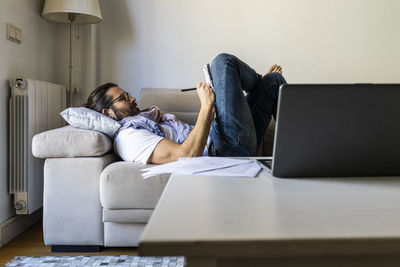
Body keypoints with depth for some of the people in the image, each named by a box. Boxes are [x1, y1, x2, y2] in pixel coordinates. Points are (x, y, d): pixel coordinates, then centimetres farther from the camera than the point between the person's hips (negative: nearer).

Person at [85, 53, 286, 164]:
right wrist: (206, 106, -24)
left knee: (274, 79, 20)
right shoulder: (128, 136, -12)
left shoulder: (147, 117, 22)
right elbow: (187, 155, -27)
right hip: (230, 149, -10)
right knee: (223, 62, 0)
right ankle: (257, 83, 28)